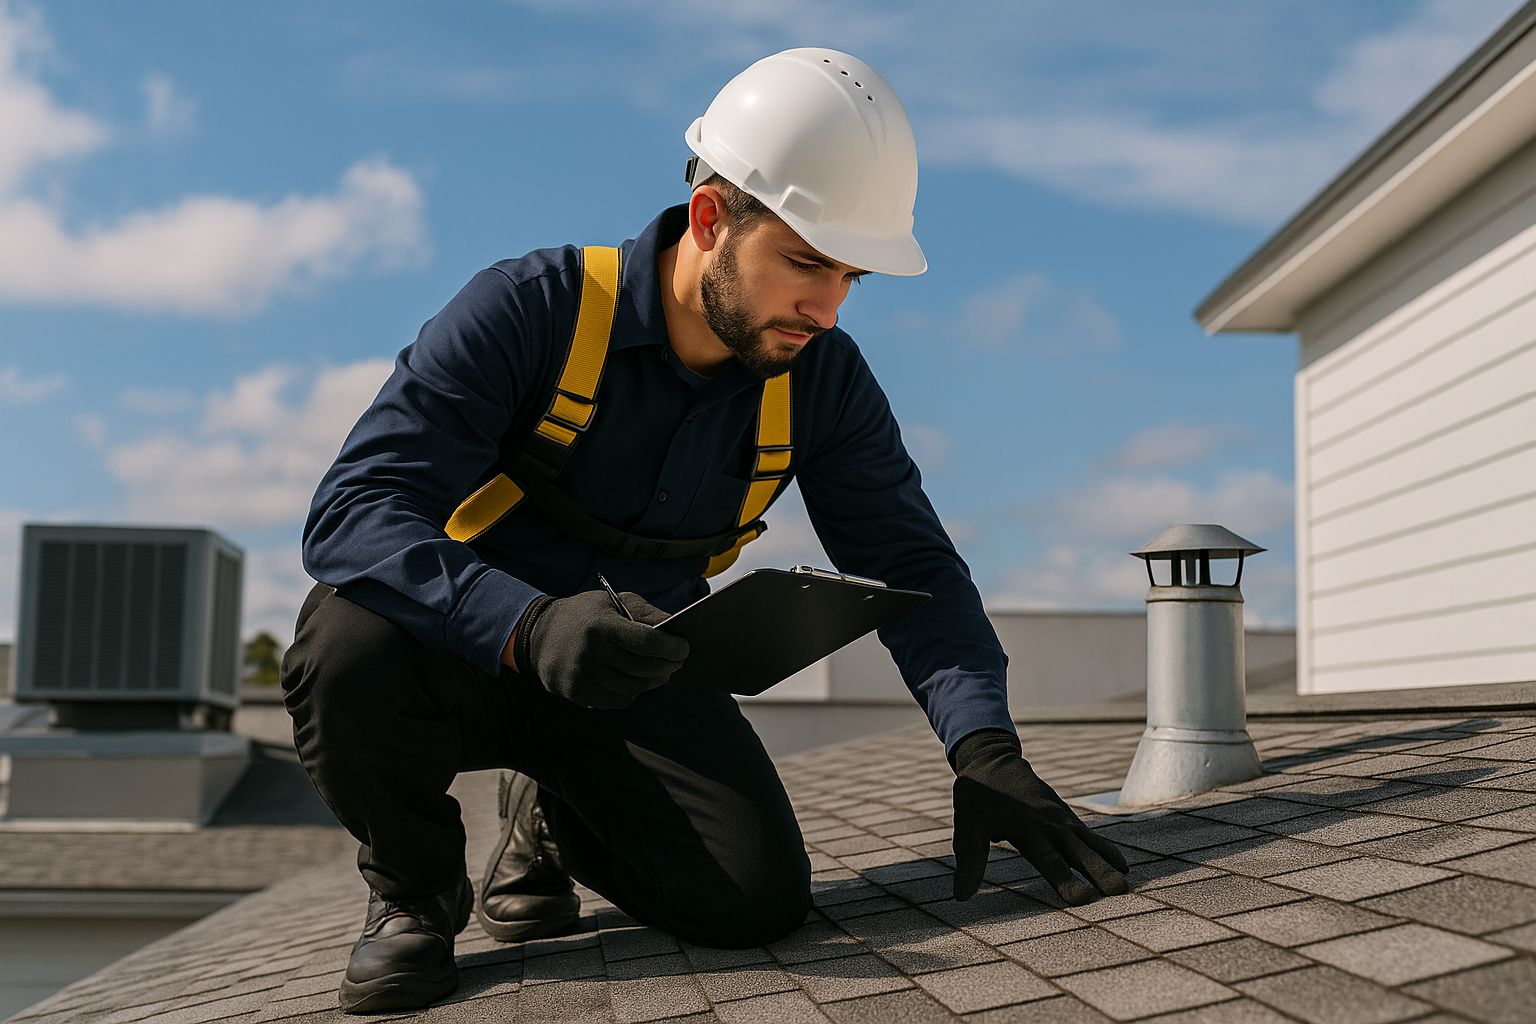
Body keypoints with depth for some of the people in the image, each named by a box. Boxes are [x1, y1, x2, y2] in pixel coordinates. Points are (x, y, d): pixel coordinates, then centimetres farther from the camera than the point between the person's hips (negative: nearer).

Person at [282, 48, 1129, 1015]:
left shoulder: (820, 380, -8)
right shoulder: (531, 309, -22)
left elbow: (911, 563, -6)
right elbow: (354, 513, -30)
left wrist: (985, 745, -24)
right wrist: (529, 626, -48)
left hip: (634, 673, 3)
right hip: (467, 648, -3)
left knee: (758, 896, -18)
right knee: (351, 654, -37)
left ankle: (553, 818, 16)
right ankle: (416, 884, -2)